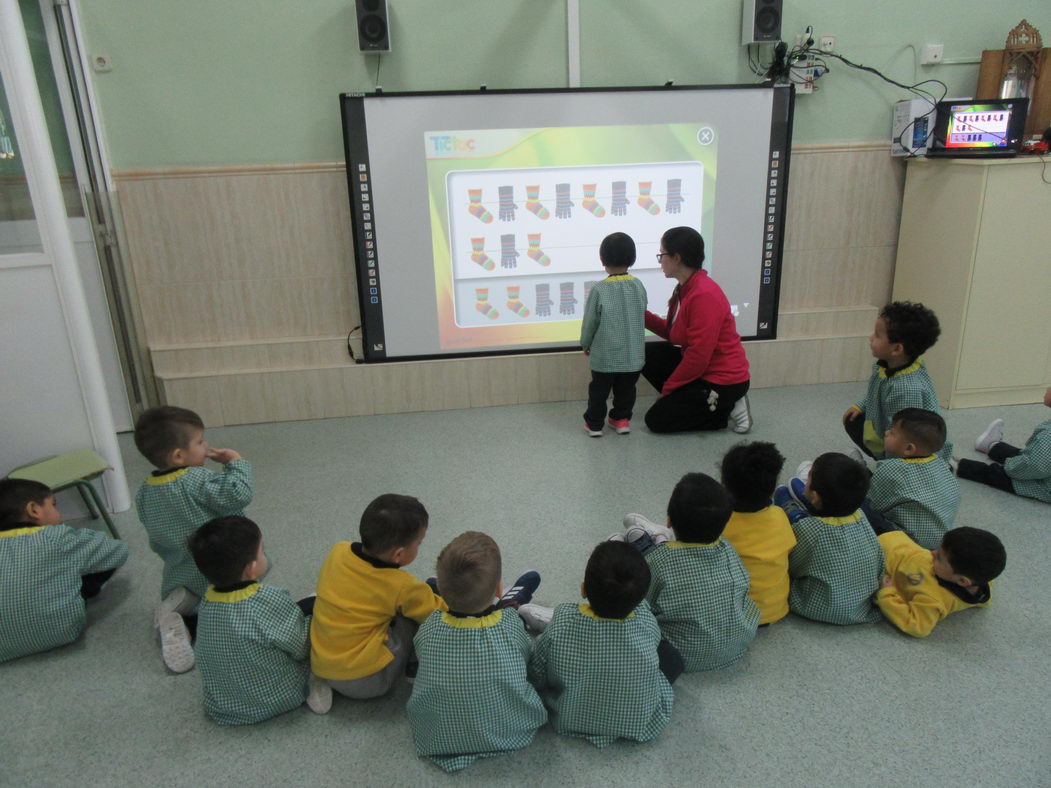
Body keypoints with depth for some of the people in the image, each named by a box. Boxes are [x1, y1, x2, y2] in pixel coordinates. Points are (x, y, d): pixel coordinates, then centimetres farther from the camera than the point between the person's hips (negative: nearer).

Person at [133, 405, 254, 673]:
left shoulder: (144, 494, 2)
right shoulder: (196, 480, -22)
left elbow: (157, 542, 11)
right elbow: (238, 494, -33)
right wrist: (236, 462, -17)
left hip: (178, 579, 6)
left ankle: (178, 619, -2)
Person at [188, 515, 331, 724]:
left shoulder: (207, 601, -10)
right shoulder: (271, 601, -27)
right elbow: (301, 649, -14)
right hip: (278, 700, -5)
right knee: (312, 605, 0)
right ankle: (315, 683, -3)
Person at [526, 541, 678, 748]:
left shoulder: (561, 624, -31)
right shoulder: (648, 626, -31)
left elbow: (535, 678, -14)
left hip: (568, 721, 1)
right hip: (640, 726, 0)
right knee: (671, 656, 20)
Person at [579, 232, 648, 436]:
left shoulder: (599, 289, -16)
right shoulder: (638, 286, -4)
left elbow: (589, 321, -8)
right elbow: (642, 316, 8)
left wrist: (585, 344, 9)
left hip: (605, 354, -3)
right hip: (633, 353, 3)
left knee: (599, 389, 12)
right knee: (626, 389, 19)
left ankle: (594, 423, 20)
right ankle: (621, 419, 29)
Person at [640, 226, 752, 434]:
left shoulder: (704, 295, -26)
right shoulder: (685, 288, 5)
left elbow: (698, 357, -27)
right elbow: (674, 332, 11)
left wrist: (667, 388, -15)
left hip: (722, 380, -9)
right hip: (700, 367, 10)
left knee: (656, 420, -6)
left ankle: (726, 409, 1)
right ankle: (689, 401, 7)